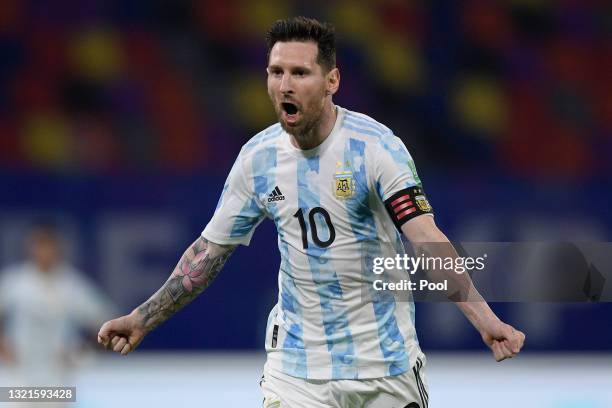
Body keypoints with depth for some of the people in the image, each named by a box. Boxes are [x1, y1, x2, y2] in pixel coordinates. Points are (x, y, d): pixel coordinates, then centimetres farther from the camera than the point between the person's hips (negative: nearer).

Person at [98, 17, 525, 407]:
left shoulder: (376, 145, -14)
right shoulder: (258, 157, -1)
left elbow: (426, 239, -24)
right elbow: (209, 251, 10)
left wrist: (485, 318, -37)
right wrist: (142, 320, 8)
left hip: (385, 361, -2)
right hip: (297, 367, 2)